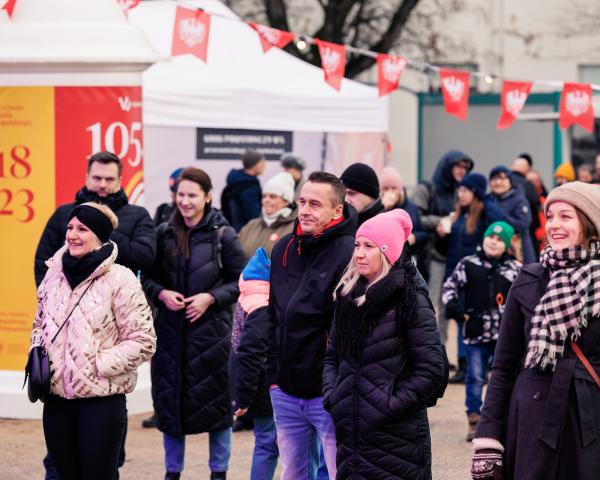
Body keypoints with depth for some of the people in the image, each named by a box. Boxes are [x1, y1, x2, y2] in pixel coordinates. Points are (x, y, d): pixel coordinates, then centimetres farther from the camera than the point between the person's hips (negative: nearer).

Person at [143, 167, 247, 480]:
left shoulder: (223, 235, -4)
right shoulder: (164, 234, 4)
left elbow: (241, 281, 0)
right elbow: (148, 277, 10)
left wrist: (211, 297, -13)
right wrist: (161, 293, -9)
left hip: (211, 331, -3)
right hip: (170, 330, 3)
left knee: (216, 400, 4)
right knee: (169, 399, 7)